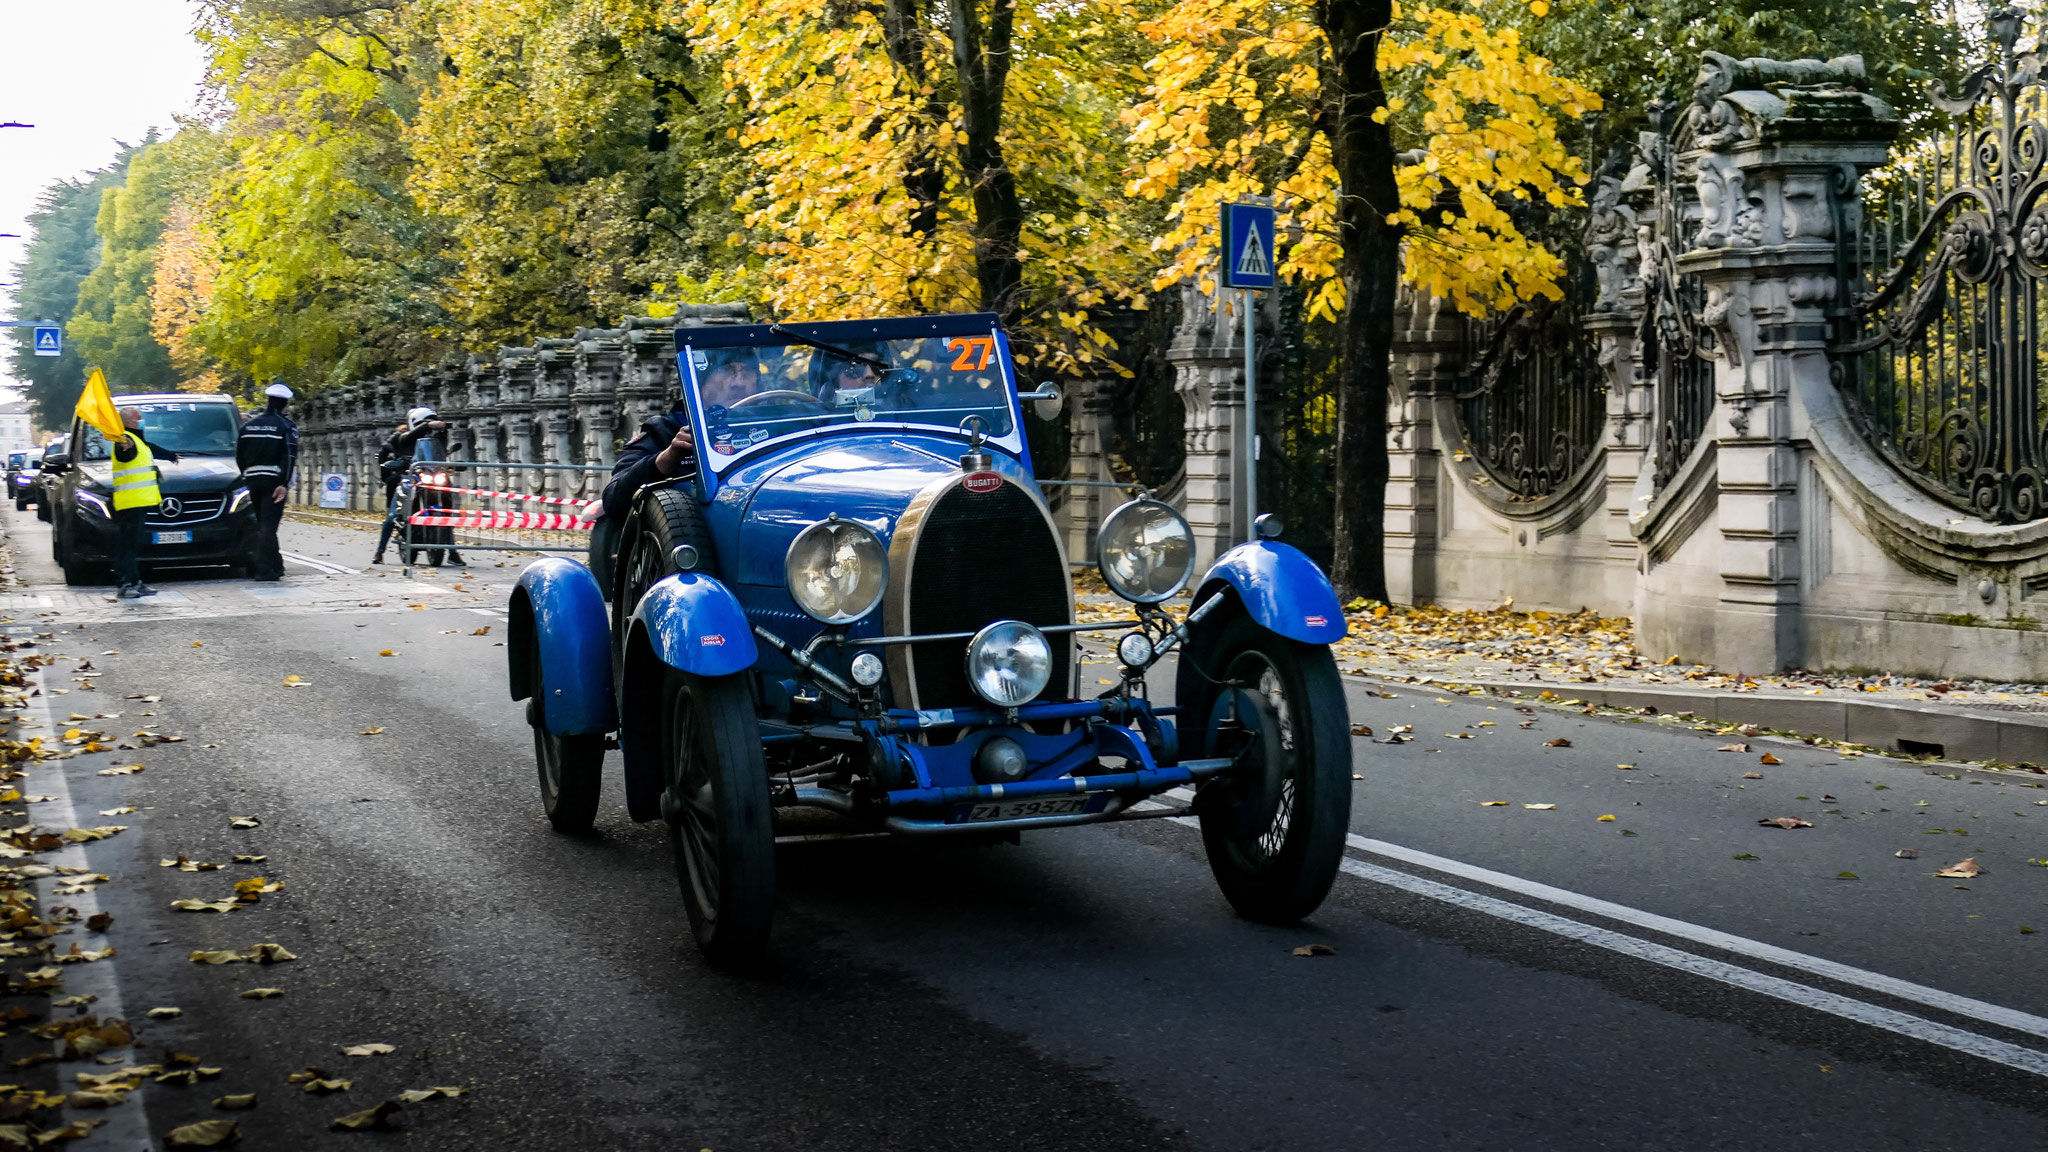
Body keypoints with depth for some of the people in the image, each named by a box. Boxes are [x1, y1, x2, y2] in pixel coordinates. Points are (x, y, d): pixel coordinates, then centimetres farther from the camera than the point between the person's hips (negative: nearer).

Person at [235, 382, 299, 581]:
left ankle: (275, 565, 19)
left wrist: (246, 477, 17)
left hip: (253, 480, 4)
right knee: (268, 525, -6)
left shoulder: (250, 424, 10)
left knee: (263, 524, 15)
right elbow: (289, 456, -14)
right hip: (273, 480, -4)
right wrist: (284, 484, -15)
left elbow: (239, 455, 11)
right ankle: (264, 569, -11)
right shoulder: (286, 425, -4)